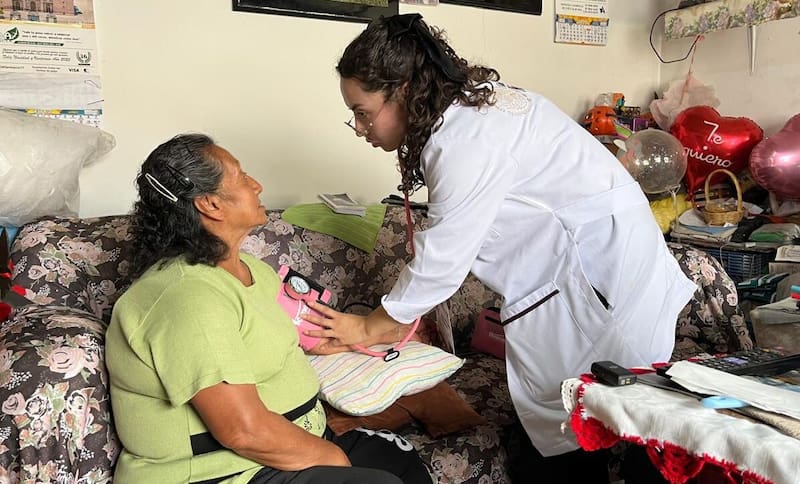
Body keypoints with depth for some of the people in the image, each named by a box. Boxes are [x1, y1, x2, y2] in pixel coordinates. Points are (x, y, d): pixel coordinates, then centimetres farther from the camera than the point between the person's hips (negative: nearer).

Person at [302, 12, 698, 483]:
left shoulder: (470, 143, -25)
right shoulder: (467, 104, 4)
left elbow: (441, 261, -19)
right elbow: (448, 239, 6)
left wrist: (369, 328, -4)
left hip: (604, 266, -9)